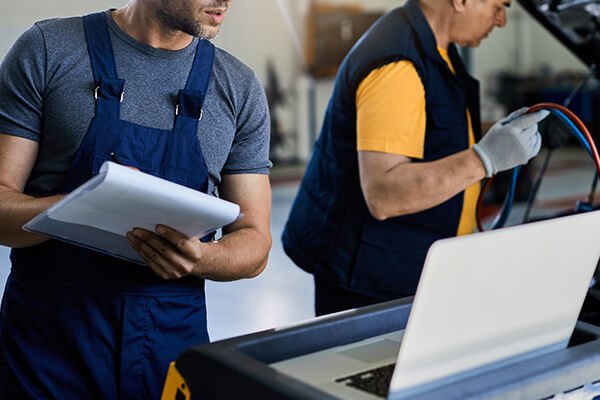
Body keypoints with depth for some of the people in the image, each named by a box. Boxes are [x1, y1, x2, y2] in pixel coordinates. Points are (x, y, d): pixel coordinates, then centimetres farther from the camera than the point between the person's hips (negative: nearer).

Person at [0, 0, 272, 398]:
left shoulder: (240, 88, 2)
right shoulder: (46, 51, -4)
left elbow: (254, 245, 3)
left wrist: (199, 258, -19)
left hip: (174, 341, 2)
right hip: (49, 338, -2)